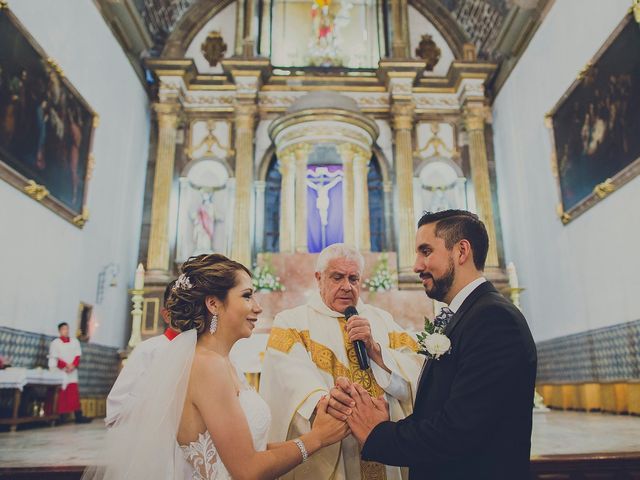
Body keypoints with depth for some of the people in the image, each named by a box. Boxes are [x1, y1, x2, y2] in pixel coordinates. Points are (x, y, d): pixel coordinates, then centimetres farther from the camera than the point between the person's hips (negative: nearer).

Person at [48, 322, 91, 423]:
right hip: (59, 371, -3)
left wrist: (73, 365, -10)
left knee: (74, 394, -2)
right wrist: (65, 365, -14)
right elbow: (54, 358, -5)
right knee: (61, 394, -3)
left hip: (72, 372, 3)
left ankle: (79, 416, -5)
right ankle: (60, 416, 3)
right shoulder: (55, 343, 1)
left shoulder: (75, 342, 12)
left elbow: (78, 355, 7)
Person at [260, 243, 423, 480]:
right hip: (324, 458, -3)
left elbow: (417, 378, -2)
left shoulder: (382, 320, 7)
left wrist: (374, 348, -14)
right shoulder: (291, 322, -3)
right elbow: (290, 375, -21)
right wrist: (319, 400, -40)